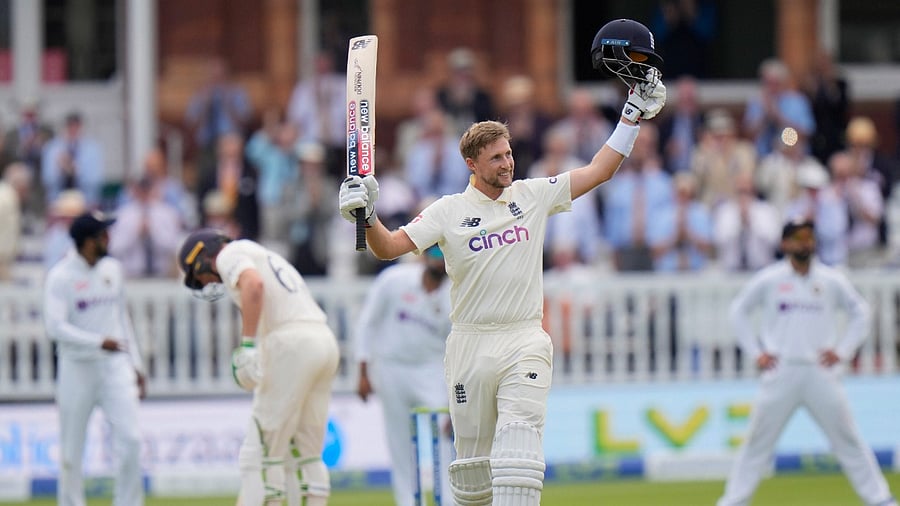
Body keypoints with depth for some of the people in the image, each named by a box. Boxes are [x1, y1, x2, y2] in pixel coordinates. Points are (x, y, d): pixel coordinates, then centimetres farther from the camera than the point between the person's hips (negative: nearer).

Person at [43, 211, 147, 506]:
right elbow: (55, 327, -19)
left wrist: (136, 365, 15)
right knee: (72, 449, 3)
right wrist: (98, 342, -28)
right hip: (77, 368, -4)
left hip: (115, 364, 4)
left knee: (130, 438, -8)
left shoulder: (112, 269, 10)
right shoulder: (61, 277, -10)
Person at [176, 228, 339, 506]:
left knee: (260, 454, -7)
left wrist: (247, 345, -22)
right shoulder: (267, 255, 31)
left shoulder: (230, 255, 3)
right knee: (306, 454, 12)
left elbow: (253, 283, -17)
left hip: (291, 343, -9)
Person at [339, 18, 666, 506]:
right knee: (473, 458, 5)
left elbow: (597, 171, 10)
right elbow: (390, 247, -4)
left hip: (524, 342, 0)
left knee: (519, 444, -18)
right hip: (469, 343, 0)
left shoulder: (534, 195, 8)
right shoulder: (448, 211, 2)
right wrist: (367, 217, -25)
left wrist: (635, 112, 6)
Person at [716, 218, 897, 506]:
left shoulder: (832, 281, 5)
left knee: (848, 440, 0)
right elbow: (738, 311, 13)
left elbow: (860, 313, 16)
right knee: (758, 443, 1)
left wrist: (843, 351, 5)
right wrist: (755, 352, 5)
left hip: (821, 372, 1)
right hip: (781, 372, 0)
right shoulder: (768, 280, 3)